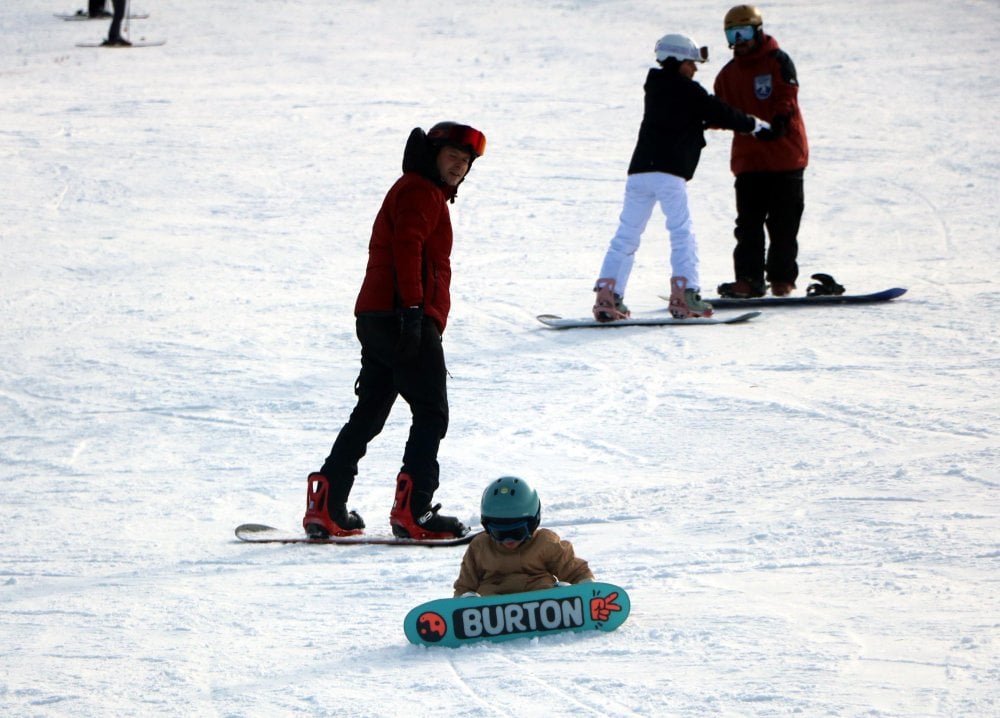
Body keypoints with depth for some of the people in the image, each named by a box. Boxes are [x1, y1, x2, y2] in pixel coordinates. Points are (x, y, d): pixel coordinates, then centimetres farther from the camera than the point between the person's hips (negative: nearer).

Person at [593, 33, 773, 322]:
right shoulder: (689, 92, -3)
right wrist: (754, 124, 18)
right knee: (682, 234, -3)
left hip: (639, 169, 7)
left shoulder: (655, 87, 19)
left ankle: (607, 296, 1)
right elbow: (721, 114, 2)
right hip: (670, 173, -7)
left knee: (627, 235, 7)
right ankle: (684, 293, -12)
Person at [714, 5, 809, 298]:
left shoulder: (778, 62, -2)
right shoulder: (729, 73, 14)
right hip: (748, 160, 5)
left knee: (783, 224, 1)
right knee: (748, 224, 1)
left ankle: (782, 279, 8)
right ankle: (748, 279, 3)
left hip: (785, 156, -5)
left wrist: (779, 120, -31)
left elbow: (786, 97, -14)